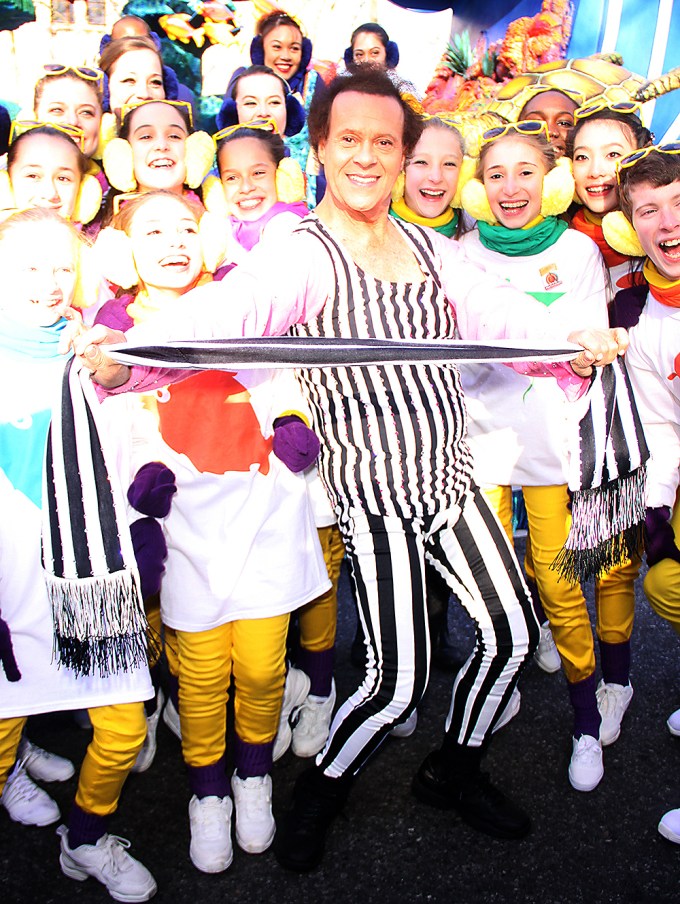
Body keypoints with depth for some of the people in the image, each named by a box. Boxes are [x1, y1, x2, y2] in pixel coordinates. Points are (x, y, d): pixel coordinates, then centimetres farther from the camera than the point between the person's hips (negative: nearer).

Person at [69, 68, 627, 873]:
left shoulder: (431, 249, 10)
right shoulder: (301, 258, -10)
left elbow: (499, 312, 1)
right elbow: (225, 310, -28)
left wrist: (574, 347, -20)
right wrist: (126, 360, -47)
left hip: (450, 474, 7)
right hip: (374, 491, -6)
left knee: (512, 633, 11)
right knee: (399, 681, -6)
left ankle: (454, 771, 38)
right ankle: (319, 792, 26)